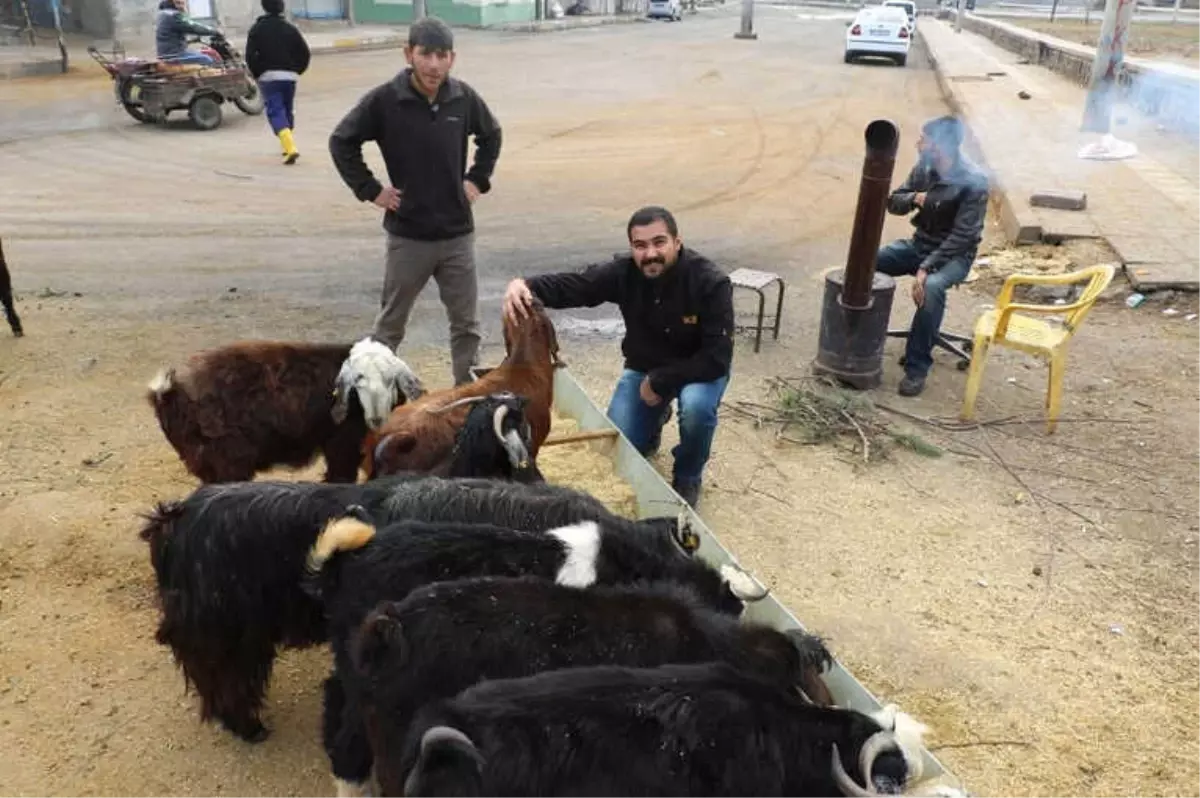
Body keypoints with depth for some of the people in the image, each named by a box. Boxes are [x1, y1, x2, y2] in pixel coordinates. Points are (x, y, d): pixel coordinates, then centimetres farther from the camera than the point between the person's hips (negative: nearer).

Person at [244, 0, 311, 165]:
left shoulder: (257, 29, -2)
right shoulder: (291, 28, 3)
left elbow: (250, 55, -7)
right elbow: (305, 53, 0)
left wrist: (257, 74, 6)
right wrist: (297, 71, 11)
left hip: (268, 76, -3)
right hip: (289, 75, 3)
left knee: (275, 112, -7)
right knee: (287, 110, 17)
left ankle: (291, 147, -27)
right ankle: (288, 145, 29)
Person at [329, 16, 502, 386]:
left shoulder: (464, 98, -3)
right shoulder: (384, 100, -12)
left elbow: (491, 136, 16)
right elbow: (341, 142, -2)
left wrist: (477, 180, 7)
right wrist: (370, 189, -6)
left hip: (458, 234, 3)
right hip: (407, 235, -2)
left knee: (467, 324, 9)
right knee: (389, 324, 11)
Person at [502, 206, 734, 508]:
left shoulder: (711, 283, -28)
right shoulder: (624, 272, -19)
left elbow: (717, 357, -30)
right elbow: (569, 284, -23)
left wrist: (660, 382, -26)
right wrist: (525, 286, -44)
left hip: (700, 369, -3)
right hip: (644, 367, 4)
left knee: (696, 406, -37)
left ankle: (688, 477, -4)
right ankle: (656, 416, 30)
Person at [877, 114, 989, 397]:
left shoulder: (974, 181, -20)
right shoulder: (924, 168, -2)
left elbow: (962, 236, -23)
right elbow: (893, 203, 7)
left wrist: (926, 268, -31)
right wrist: (914, 198, -16)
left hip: (954, 254, -6)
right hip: (919, 244, 6)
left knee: (932, 287, -38)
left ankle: (917, 368, -28)